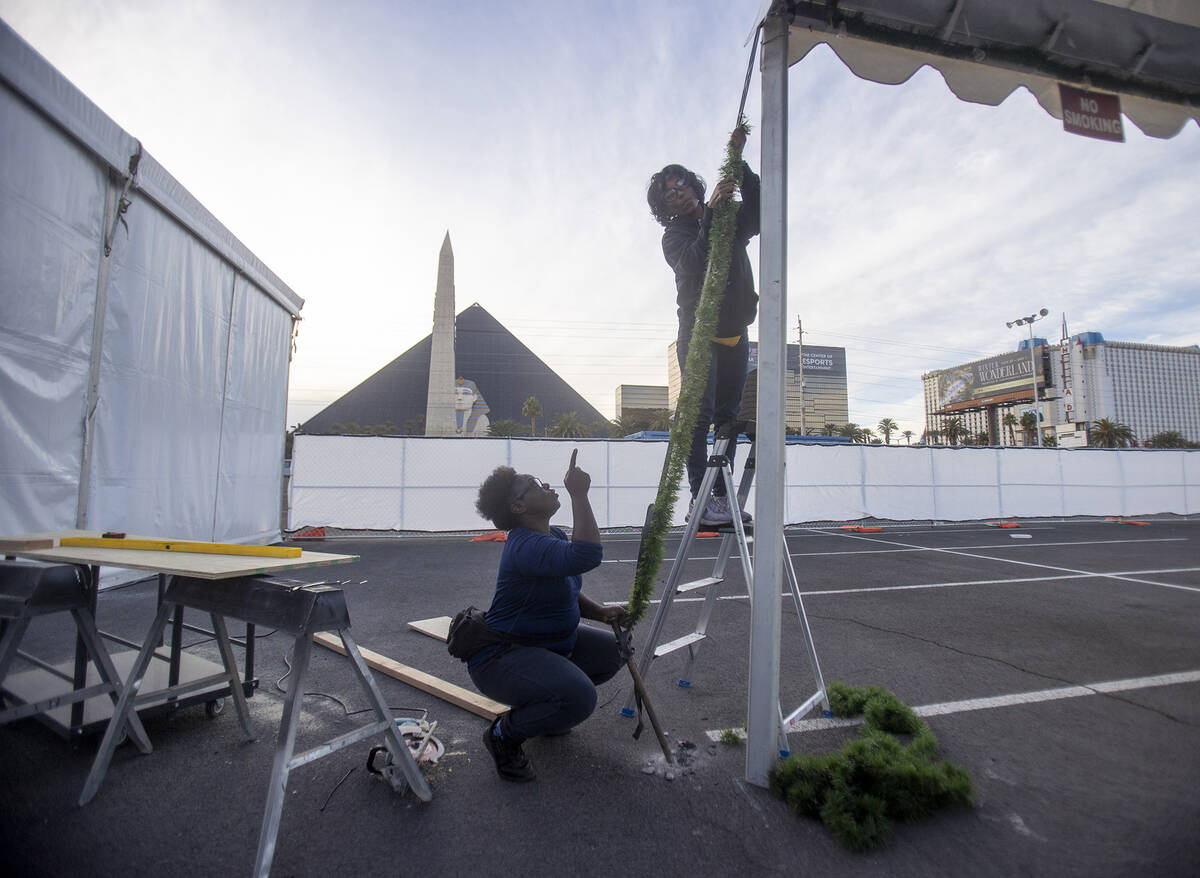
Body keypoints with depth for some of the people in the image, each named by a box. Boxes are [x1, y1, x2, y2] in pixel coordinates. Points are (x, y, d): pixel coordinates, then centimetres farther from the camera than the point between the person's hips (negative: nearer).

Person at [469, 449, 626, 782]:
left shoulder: (556, 536, 4)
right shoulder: (525, 546, -27)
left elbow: (567, 592, 14)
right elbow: (586, 556, -44)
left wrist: (601, 612, -3)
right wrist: (579, 495, -37)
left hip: (548, 643, 10)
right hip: (500, 657, -10)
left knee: (612, 651, 10)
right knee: (579, 696, -30)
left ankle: (541, 706, 23)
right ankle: (503, 736, -2)